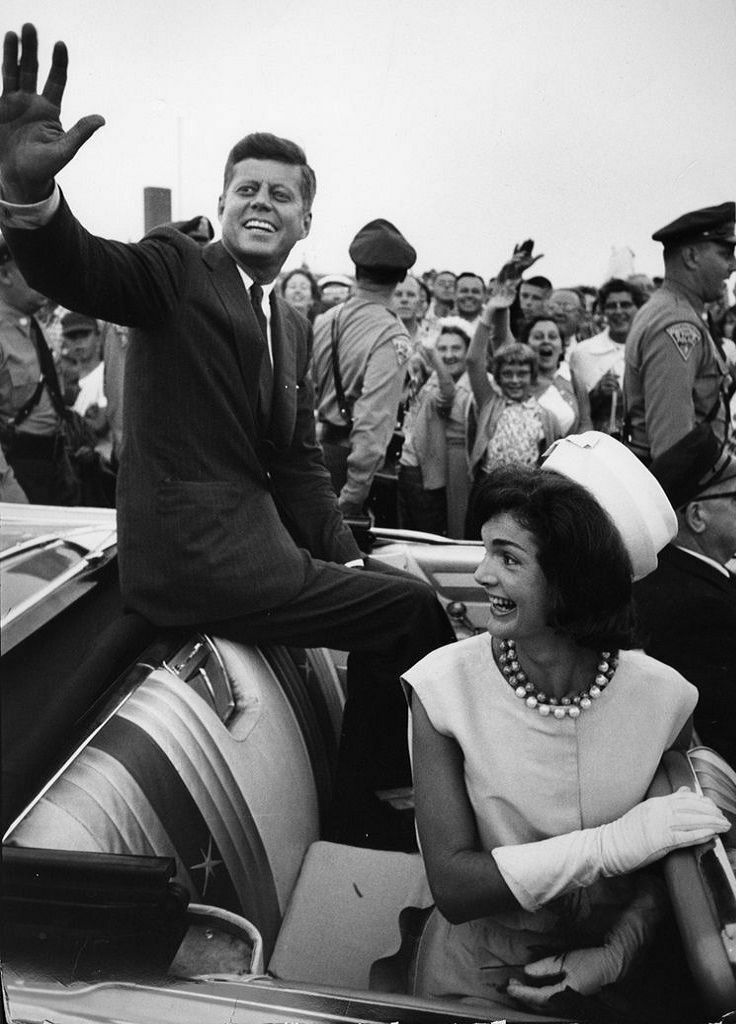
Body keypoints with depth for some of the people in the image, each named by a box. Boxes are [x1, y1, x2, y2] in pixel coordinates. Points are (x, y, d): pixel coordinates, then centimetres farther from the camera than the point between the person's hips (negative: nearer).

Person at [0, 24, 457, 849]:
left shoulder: (293, 328, 17)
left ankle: (360, 832, 27)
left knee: (385, 638, 12)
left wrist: (347, 560, 5)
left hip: (257, 545, 8)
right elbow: (78, 271, -25)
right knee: (414, 609, -9)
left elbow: (298, 462, 15)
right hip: (197, 557, -8)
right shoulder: (177, 268, -4)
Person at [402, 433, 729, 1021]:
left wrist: (616, 954, -17)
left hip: (614, 964, 2)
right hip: (482, 966, -2)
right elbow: (453, 886, -18)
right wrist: (613, 844, -25)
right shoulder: (444, 686, -16)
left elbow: (668, 865, -1)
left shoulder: (662, 696, -12)